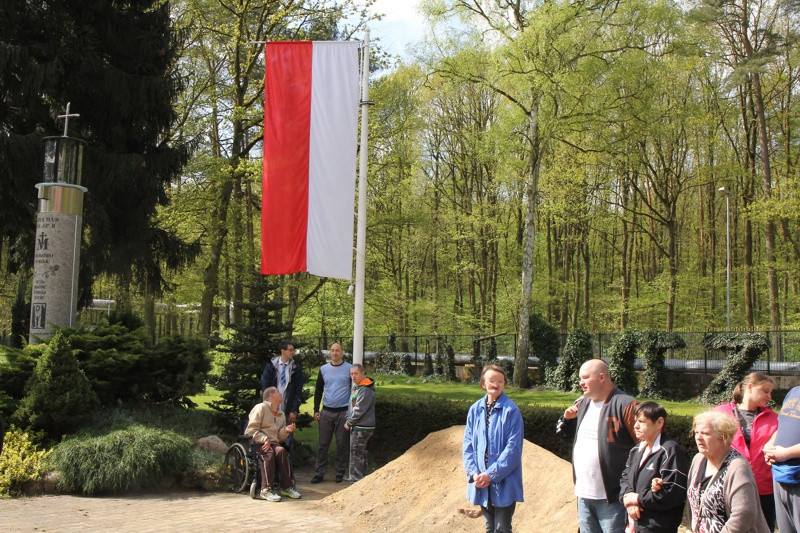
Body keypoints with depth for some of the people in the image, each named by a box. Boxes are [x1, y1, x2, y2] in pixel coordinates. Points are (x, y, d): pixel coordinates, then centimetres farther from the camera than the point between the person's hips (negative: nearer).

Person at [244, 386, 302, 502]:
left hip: (273, 443, 5)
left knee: (281, 451, -29)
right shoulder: (261, 408, 2)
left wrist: (286, 430, -1)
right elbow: (251, 430, -7)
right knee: (269, 453, -36)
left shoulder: (281, 414, 23)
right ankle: (266, 489, -36)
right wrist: (265, 439, -19)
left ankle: (286, 487, -27)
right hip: (257, 444, -5)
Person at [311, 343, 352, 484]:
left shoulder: (349, 369, 0)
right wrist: (316, 410, 7)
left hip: (344, 412, -2)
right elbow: (318, 390, 14)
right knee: (323, 444, 3)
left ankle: (340, 473, 11)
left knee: (342, 444, 2)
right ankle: (319, 473, 8)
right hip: (326, 412, 2)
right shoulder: (323, 369, 9)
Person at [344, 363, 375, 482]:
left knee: (356, 453, -5)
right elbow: (351, 405, 21)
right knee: (360, 453, 17)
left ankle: (356, 479, 1)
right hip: (356, 426, 10)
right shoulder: (356, 387, 13)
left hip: (362, 427, -10)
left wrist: (349, 423, -10)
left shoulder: (365, 390, -19)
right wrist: (348, 419, 9)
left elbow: (359, 410, -19)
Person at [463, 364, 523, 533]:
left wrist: (491, 474, -17)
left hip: (504, 482, -4)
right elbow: (467, 444, 5)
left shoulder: (511, 410, -10)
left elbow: (513, 447, -14)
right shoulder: (475, 409, 4)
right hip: (481, 481, 4)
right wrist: (474, 473, -8)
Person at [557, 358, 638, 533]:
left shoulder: (625, 405, -13)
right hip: (583, 494, 7)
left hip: (611, 498, -7)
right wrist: (567, 418, 2)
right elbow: (565, 433, 24)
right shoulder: (582, 404, 12)